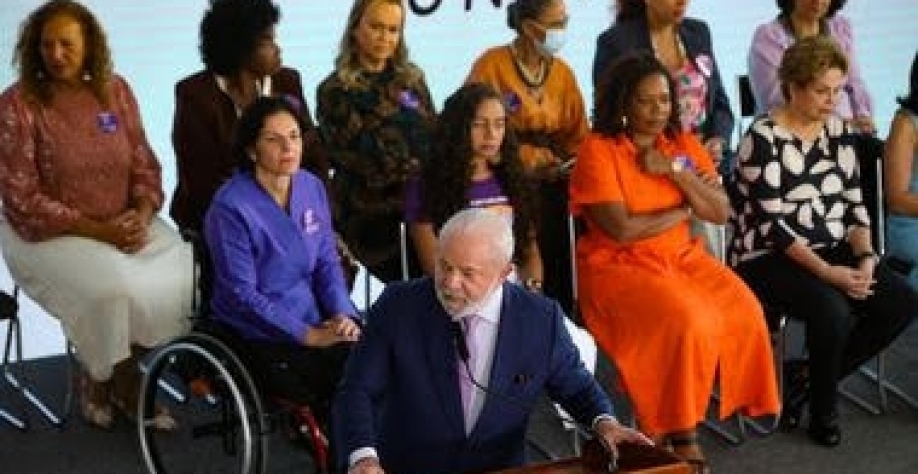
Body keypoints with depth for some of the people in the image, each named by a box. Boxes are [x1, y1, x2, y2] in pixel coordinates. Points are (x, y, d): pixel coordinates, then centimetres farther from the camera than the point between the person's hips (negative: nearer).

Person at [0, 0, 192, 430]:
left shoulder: (115, 91, 4)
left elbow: (144, 163, 9)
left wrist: (142, 212, -12)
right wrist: (97, 230, -18)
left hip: (125, 224, 5)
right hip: (49, 233, -4)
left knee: (183, 272, -18)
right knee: (111, 287, -30)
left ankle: (130, 382, 3)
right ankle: (98, 383, 2)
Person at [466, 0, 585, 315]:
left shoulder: (562, 72, 13)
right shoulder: (492, 65, -3)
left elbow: (576, 135, 19)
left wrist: (574, 163, -4)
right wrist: (528, 159, -14)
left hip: (550, 179, 4)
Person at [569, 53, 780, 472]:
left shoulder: (685, 145, 8)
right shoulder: (598, 150, -9)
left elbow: (720, 213, 1)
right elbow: (621, 229, -18)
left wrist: (675, 171, -12)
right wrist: (683, 209, -5)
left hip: (682, 258, 6)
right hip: (618, 266, -6)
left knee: (744, 314, -17)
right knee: (685, 322, -30)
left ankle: (681, 424, -4)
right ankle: (680, 435, -9)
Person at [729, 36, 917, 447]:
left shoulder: (838, 130, 8)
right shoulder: (763, 137, -13)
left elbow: (854, 204, 8)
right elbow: (772, 224, -18)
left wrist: (865, 258, -9)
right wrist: (826, 272, -23)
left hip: (832, 250, 7)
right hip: (769, 257, -7)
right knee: (833, 311, -33)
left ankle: (808, 377, 1)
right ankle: (822, 410, -5)